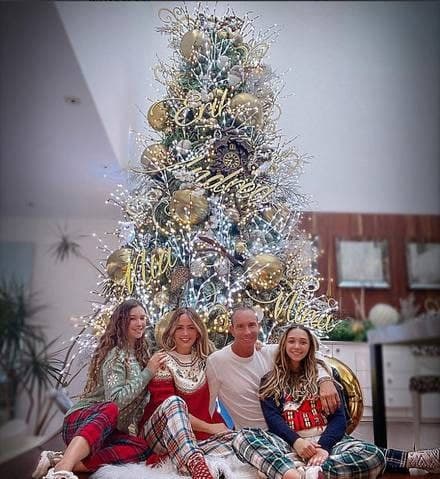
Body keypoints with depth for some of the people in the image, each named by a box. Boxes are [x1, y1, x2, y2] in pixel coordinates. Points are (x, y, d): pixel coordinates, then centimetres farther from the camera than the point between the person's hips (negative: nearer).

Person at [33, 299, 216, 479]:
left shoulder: (141, 353, 17)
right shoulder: (116, 354, -10)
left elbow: (140, 397, 24)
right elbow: (115, 401, -22)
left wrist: (155, 370, 10)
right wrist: (148, 372, -17)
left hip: (111, 430, 6)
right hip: (83, 420, -6)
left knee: (140, 447, -30)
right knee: (111, 410, -43)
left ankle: (66, 462, -37)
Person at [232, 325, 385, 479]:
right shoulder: (270, 380, 15)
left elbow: (338, 417, 5)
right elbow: (272, 416, 1)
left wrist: (324, 446, -15)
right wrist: (296, 441, -20)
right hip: (289, 443, 0)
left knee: (374, 456, -30)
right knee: (243, 437, -30)